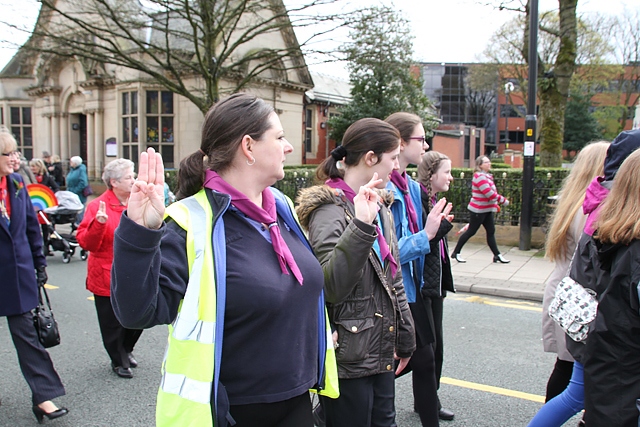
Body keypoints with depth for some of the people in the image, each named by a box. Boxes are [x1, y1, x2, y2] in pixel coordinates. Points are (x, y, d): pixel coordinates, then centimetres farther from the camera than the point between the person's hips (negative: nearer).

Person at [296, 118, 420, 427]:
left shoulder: (380, 207, 10)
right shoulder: (330, 210, -16)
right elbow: (331, 286, -29)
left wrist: (404, 338, 19)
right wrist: (361, 226, -36)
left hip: (382, 352, 8)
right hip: (348, 358, -8)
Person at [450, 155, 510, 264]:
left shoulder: (486, 176, 12)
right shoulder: (480, 177, -20)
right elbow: (490, 194, -24)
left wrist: (496, 204, 12)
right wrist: (503, 200, -14)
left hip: (487, 210, 9)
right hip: (478, 210, -9)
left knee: (491, 231, 8)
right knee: (471, 231, -1)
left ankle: (497, 255, 12)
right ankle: (456, 252, 10)